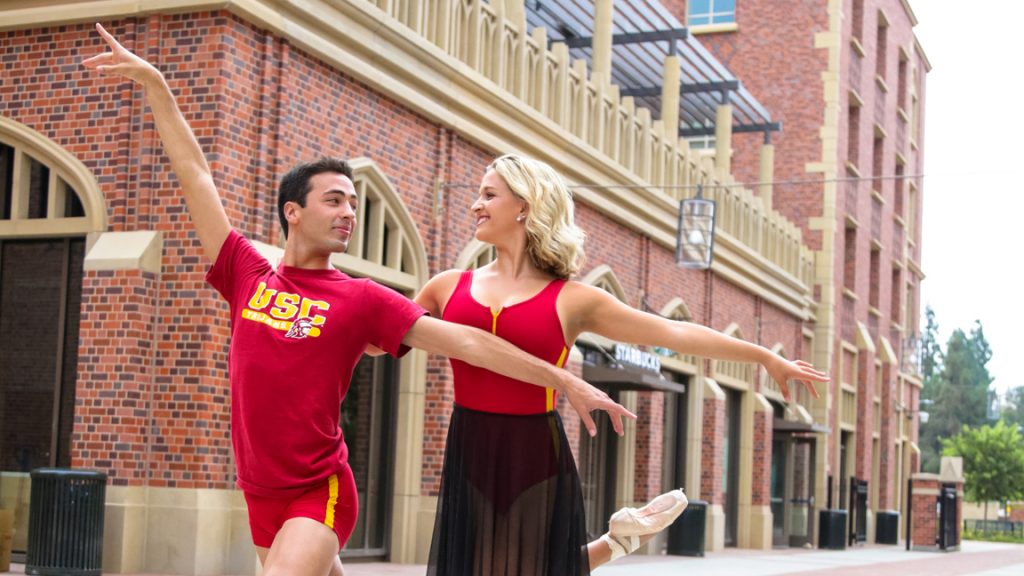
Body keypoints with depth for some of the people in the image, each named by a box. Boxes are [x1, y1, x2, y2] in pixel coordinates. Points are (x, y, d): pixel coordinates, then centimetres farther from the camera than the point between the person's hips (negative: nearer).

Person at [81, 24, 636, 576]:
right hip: (262, 495, 4)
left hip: (319, 494, -4)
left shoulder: (361, 299, -5)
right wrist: (154, 84, 5)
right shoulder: (247, 277, 2)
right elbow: (195, 174, 4)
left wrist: (565, 381, -12)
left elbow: (466, 341, -8)